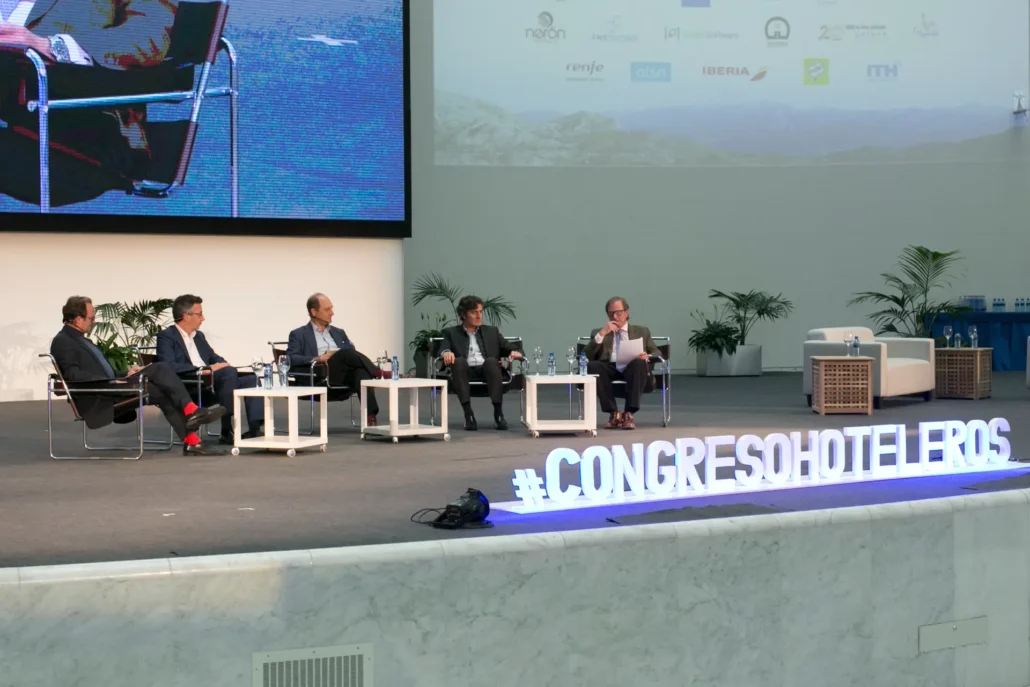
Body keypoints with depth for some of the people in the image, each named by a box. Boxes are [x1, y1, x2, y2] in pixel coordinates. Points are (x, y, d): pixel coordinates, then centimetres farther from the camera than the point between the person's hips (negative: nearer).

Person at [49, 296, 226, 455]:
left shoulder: (81, 339, 23)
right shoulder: (62, 342, -7)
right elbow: (73, 375, -21)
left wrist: (125, 374, 6)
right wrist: (111, 381, -24)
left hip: (110, 389, 9)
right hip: (98, 400, -9)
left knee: (158, 368, -9)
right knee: (159, 391, -19)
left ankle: (191, 411, -21)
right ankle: (191, 440, -18)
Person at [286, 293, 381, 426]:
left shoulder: (339, 333, 30)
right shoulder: (299, 334, 14)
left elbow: (352, 354, 21)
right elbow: (290, 359, -2)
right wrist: (317, 358, -17)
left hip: (345, 374, 4)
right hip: (321, 375, -4)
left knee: (361, 371, -34)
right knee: (345, 352, -33)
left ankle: (370, 416, -47)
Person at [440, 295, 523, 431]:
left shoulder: (492, 332, 24)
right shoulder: (451, 333, 18)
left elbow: (510, 349, 17)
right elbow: (444, 349, 3)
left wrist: (514, 353, -8)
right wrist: (447, 352, -22)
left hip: (487, 370, 1)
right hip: (466, 372, -1)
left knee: (491, 360, -33)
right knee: (459, 361, -34)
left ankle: (498, 412, -38)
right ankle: (468, 414, -38)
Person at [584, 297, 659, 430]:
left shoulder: (642, 331, 22)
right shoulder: (598, 333, 20)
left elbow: (657, 354, 16)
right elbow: (587, 357, 4)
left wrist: (647, 356, -8)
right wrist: (602, 334, -5)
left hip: (633, 368, -1)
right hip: (609, 369, 1)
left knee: (639, 362, -36)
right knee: (592, 365, -32)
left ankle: (628, 414, -33)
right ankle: (614, 413, -25)